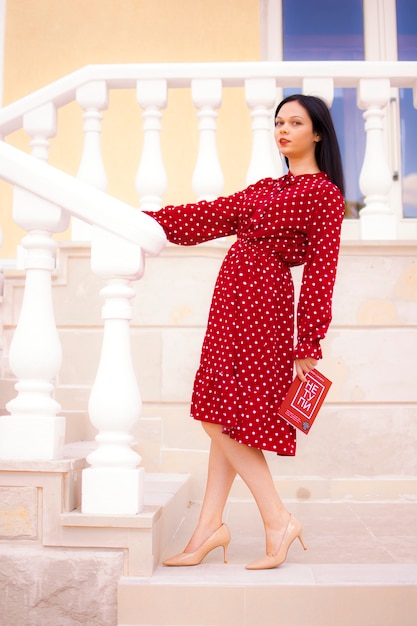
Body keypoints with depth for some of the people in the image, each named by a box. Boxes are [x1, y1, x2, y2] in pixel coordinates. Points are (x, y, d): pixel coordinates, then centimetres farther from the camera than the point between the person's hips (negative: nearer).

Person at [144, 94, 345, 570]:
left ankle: (278, 522, 2)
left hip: (262, 300, -8)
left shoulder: (324, 193, -2)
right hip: (234, 299, 8)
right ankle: (209, 526, 14)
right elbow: (207, 217, 20)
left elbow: (321, 272, -7)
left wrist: (308, 344, -11)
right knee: (224, 415, 7)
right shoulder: (264, 190, 21)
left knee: (224, 415, -9)